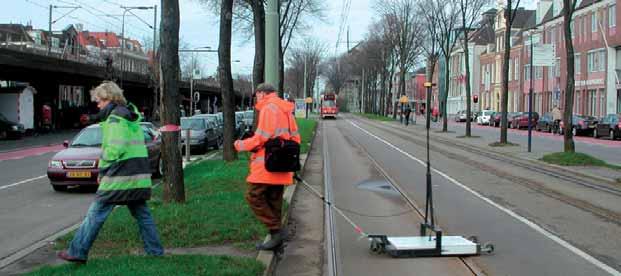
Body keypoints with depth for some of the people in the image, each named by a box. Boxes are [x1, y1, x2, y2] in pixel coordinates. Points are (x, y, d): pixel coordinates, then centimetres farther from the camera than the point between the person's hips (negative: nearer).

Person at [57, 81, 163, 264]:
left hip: (119, 178, -8)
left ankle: (77, 252, 4)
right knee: (142, 215, 14)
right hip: (139, 177, 8)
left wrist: (102, 169, -8)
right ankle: (156, 251, 16)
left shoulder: (115, 118, -11)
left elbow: (114, 148, -21)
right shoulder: (132, 117, 16)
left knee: (96, 214, -1)